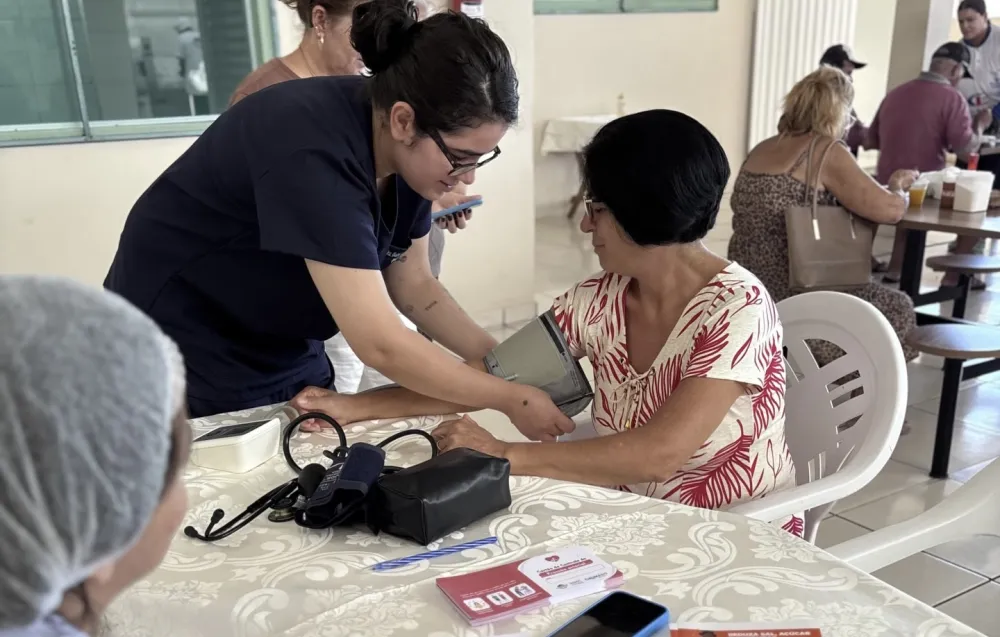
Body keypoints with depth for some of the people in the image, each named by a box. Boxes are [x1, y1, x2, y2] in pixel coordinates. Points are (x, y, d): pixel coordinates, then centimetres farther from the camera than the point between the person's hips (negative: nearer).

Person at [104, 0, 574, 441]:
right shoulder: (315, 149, -33)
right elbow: (379, 344, -34)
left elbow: (412, 285, 2)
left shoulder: (410, 154, -10)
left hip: (287, 352, 7)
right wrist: (509, 399, -25)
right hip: (185, 356, -7)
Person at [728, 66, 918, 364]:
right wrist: (897, 186, 10)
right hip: (785, 299, -8)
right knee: (897, 307, 16)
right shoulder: (827, 152, -10)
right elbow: (890, 210, -12)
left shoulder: (762, 149, 12)